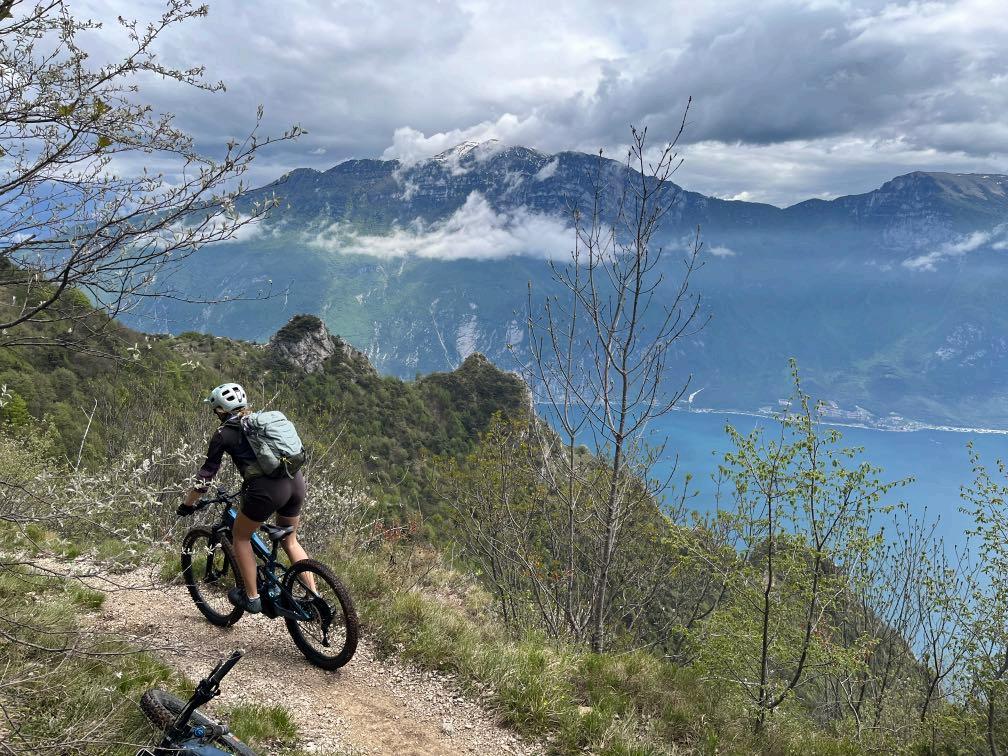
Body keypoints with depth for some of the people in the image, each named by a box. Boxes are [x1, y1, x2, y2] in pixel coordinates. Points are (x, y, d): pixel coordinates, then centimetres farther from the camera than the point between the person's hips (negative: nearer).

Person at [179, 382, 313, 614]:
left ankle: (252, 599, 21)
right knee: (290, 540, 24)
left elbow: (206, 473, 8)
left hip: (268, 489, -6)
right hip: (296, 481, 6)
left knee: (240, 536, 19)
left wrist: (188, 504, 20)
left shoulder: (224, 434, 6)